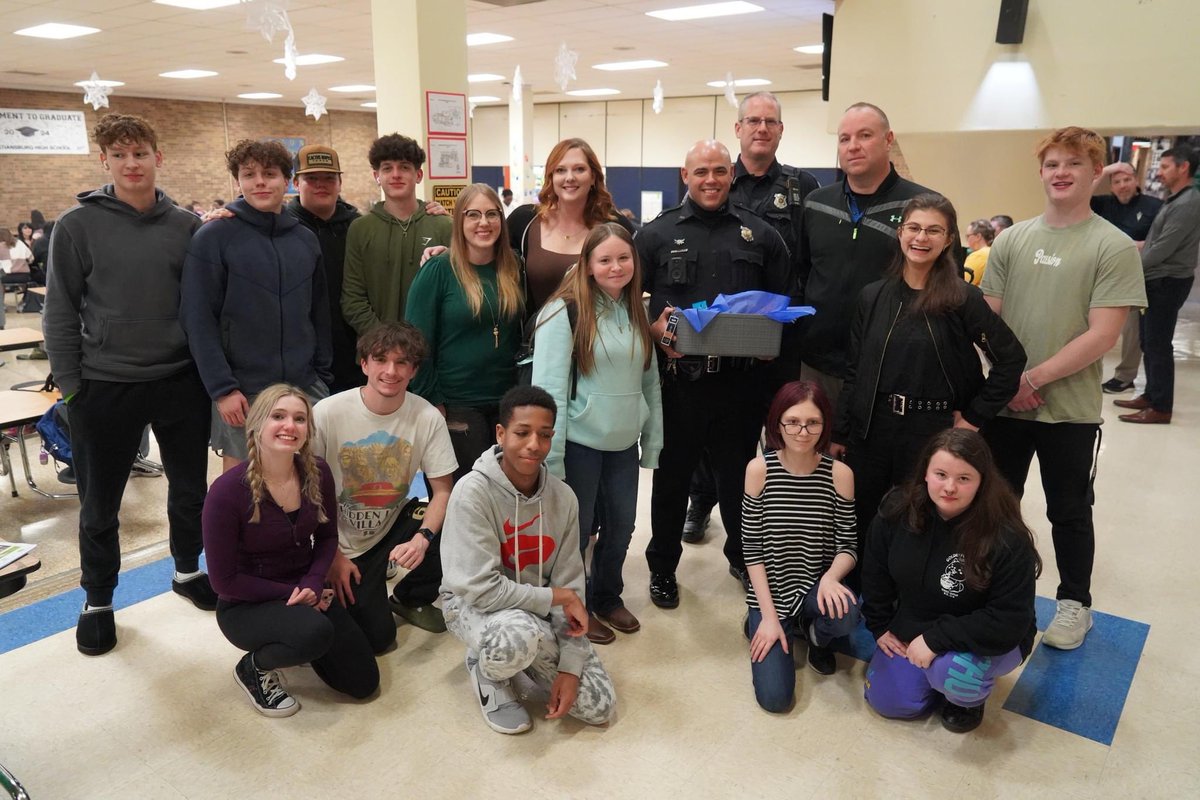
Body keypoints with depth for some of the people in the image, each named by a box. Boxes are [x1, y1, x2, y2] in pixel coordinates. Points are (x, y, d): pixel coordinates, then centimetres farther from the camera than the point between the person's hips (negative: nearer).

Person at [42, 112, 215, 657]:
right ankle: (97, 601, 29)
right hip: (104, 387, -2)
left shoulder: (186, 227, 2)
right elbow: (60, 313, -3)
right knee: (100, 505, 10)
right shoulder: (77, 226, -5)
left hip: (180, 381, 2)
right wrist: (70, 387, -6)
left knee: (190, 489, 14)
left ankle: (187, 571, 37)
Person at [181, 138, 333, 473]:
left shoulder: (306, 239, 9)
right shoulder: (213, 237, -4)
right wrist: (221, 388, -14)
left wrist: (323, 376, 7)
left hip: (306, 388, 4)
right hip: (242, 393, -4)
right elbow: (198, 320, -8)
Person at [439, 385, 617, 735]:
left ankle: (516, 654, 20)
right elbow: (481, 589, -28)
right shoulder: (473, 492, -26)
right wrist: (554, 597, -21)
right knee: (520, 634, -40)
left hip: (539, 609, 5)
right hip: (472, 604, -4)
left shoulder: (562, 497, -11)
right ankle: (486, 671, -2)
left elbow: (569, 584, -7)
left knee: (599, 706, -3)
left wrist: (569, 666, -12)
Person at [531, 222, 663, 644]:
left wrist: (653, 442, 10)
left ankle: (607, 598, 39)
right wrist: (551, 460, -17)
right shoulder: (564, 312, -14)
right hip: (580, 443, -6)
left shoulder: (637, 312, 7)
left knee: (622, 524, 16)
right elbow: (549, 388, -16)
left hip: (624, 443, 6)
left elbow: (650, 382, 11)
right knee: (576, 529, 8)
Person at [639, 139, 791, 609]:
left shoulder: (760, 235, 8)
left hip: (740, 379, 2)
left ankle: (744, 557, 38)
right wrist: (655, 328, -16)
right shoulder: (657, 234, 4)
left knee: (738, 472, 16)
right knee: (672, 475, 11)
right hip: (677, 374, -1)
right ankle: (662, 567, 28)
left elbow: (784, 301, 11)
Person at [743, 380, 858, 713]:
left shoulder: (839, 473, -10)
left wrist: (831, 576, -26)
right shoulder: (759, 469, -13)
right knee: (775, 698, -13)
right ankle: (761, 625, 19)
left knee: (846, 615, -34)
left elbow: (848, 546, -4)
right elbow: (752, 549, -9)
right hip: (772, 592, -1)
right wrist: (769, 614, -13)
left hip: (816, 589, 1)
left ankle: (816, 635, 5)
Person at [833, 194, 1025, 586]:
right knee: (859, 523, 10)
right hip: (872, 428, 4)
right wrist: (840, 434, 7)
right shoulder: (873, 296, 5)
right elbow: (854, 371, 7)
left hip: (932, 432, -3)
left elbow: (1011, 359, -4)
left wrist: (974, 417, -6)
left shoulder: (962, 298, -7)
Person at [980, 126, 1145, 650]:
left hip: (1070, 409, -3)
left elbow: (1102, 335, -13)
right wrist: (1009, 377, -8)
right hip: (1004, 402, 3)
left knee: (1069, 511, 12)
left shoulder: (1114, 247, -7)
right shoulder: (1011, 239, 4)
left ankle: (1074, 603, 30)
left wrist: (1034, 378, -16)